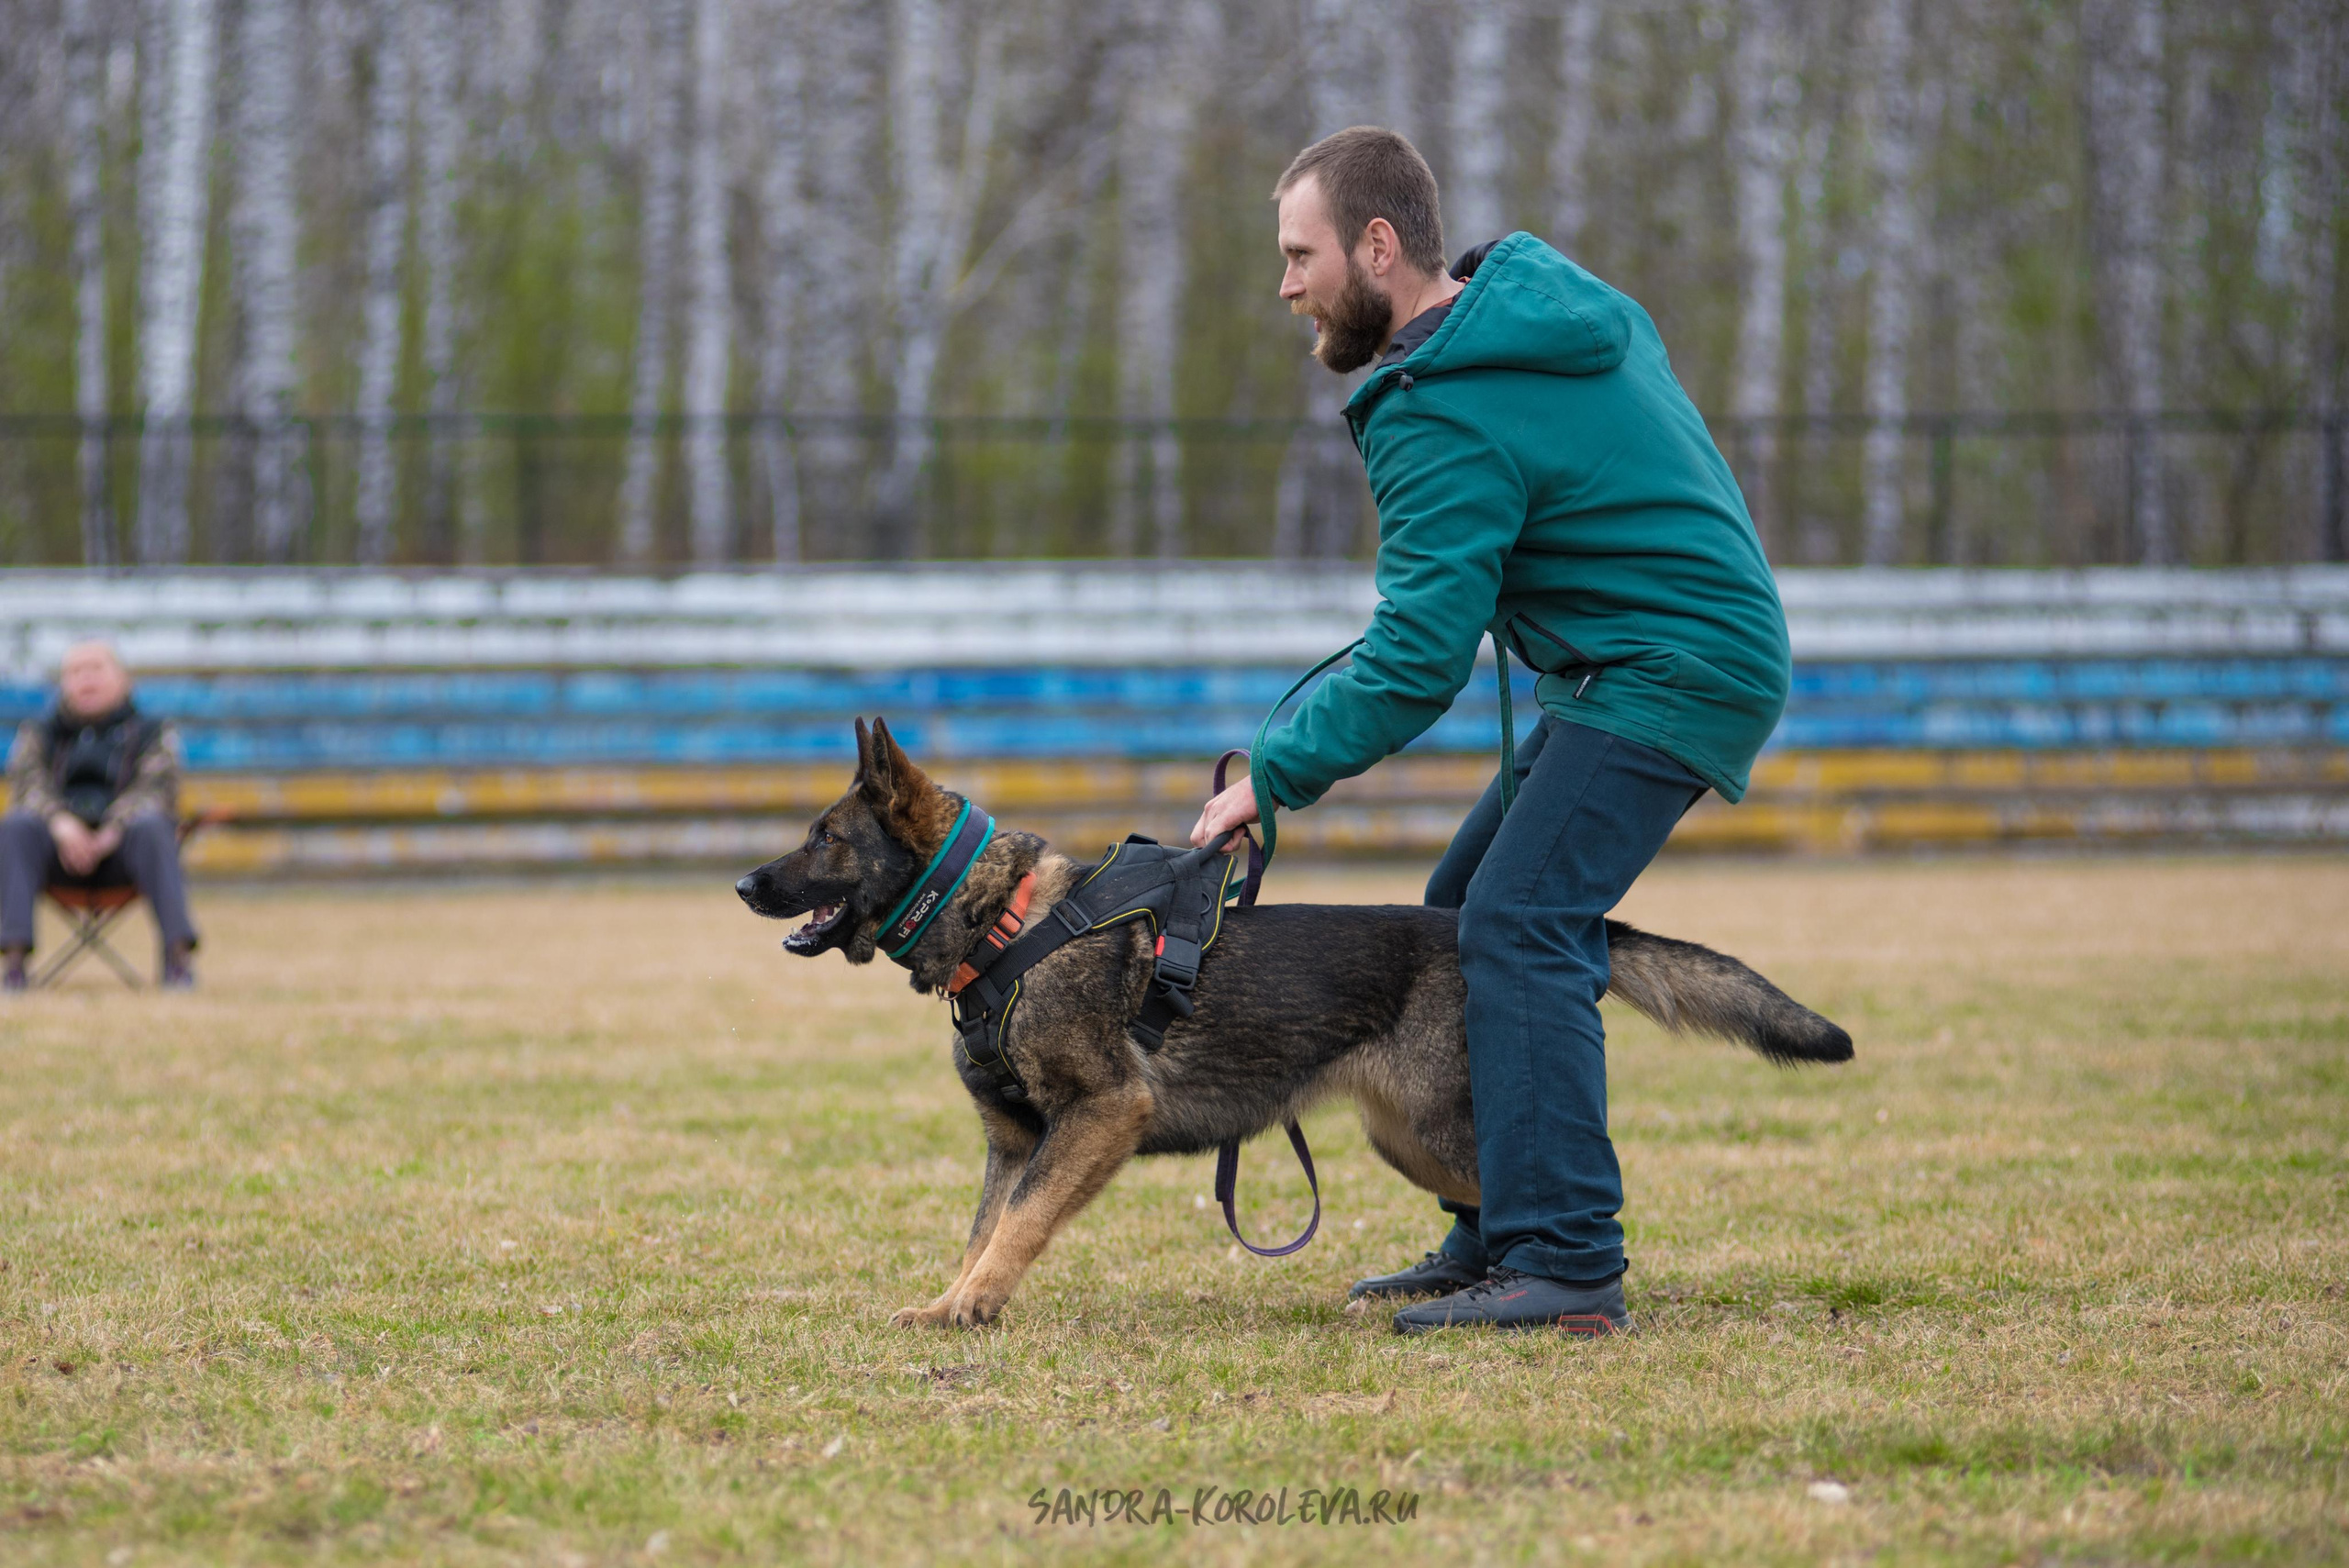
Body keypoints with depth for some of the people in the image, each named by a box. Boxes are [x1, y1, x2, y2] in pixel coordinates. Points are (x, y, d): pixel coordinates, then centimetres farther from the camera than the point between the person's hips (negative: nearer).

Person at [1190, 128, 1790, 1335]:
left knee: (1519, 929, -18)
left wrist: (1273, 777, -15)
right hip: (1699, 639, 11)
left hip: (1670, 679, -11)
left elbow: (1414, 665, -23)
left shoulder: (1446, 420, -21)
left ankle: (1565, 1267, -24)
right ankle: (1496, 1233, 14)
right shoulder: (1539, 288, 9)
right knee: (1465, 907, 12)